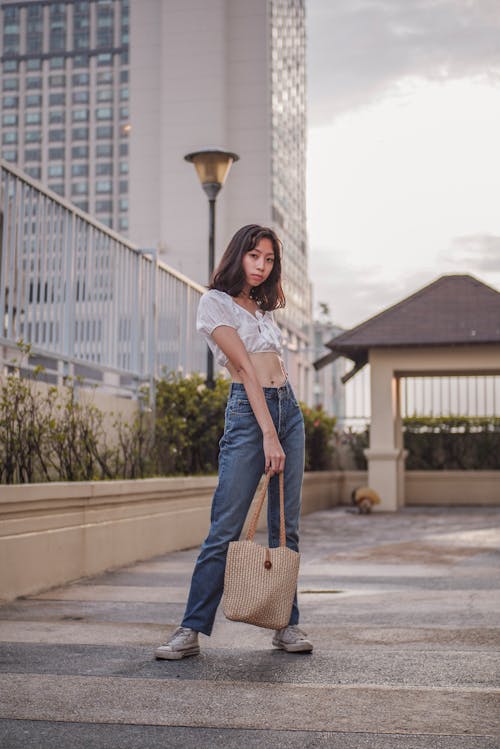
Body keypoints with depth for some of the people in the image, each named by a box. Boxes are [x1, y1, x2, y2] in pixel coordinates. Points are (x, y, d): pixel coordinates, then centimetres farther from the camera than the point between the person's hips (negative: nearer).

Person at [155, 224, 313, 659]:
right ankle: (192, 630, -2)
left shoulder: (264, 308, 19)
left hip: (288, 407, 7)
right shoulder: (215, 302, -3)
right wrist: (269, 433, -17)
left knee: (286, 527, 6)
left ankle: (288, 624, 12)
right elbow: (245, 367, -12)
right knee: (226, 529, -8)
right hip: (247, 411, -6)